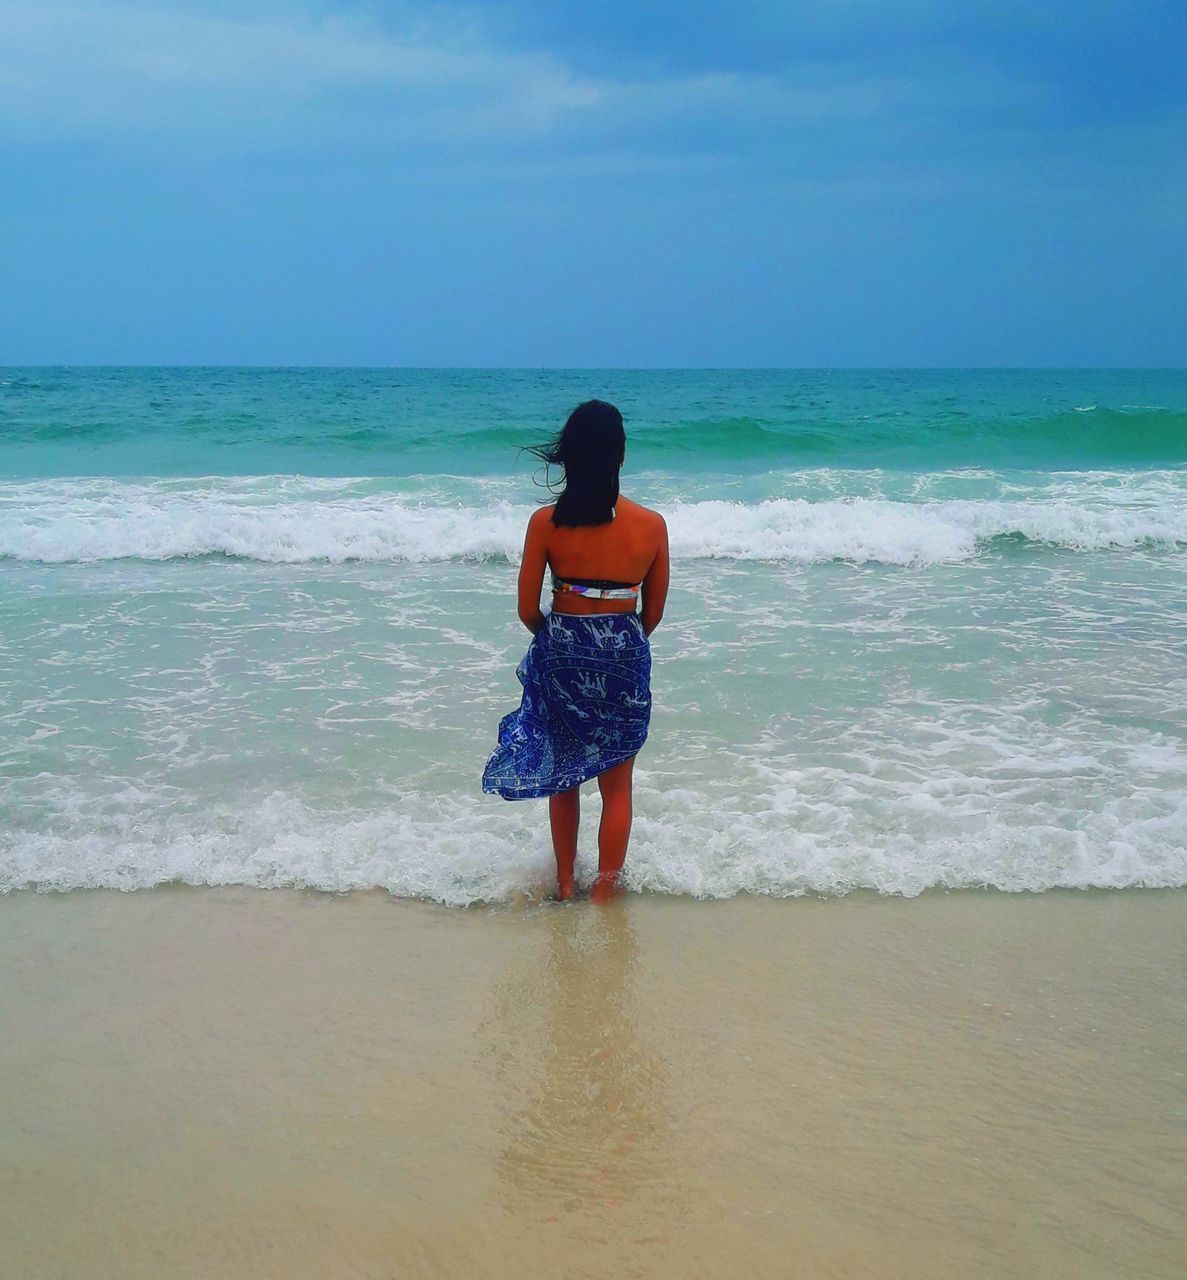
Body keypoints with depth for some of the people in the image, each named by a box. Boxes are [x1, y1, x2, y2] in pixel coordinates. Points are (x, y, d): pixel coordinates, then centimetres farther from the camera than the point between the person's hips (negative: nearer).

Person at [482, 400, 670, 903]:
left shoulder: (546, 522, -11)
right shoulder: (650, 525, -10)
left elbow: (527, 609, -4)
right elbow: (654, 610, 1)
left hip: (561, 654, 1)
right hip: (624, 657, 0)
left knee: (562, 773, 20)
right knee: (616, 785, 13)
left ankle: (566, 883, 31)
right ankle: (604, 892, 20)